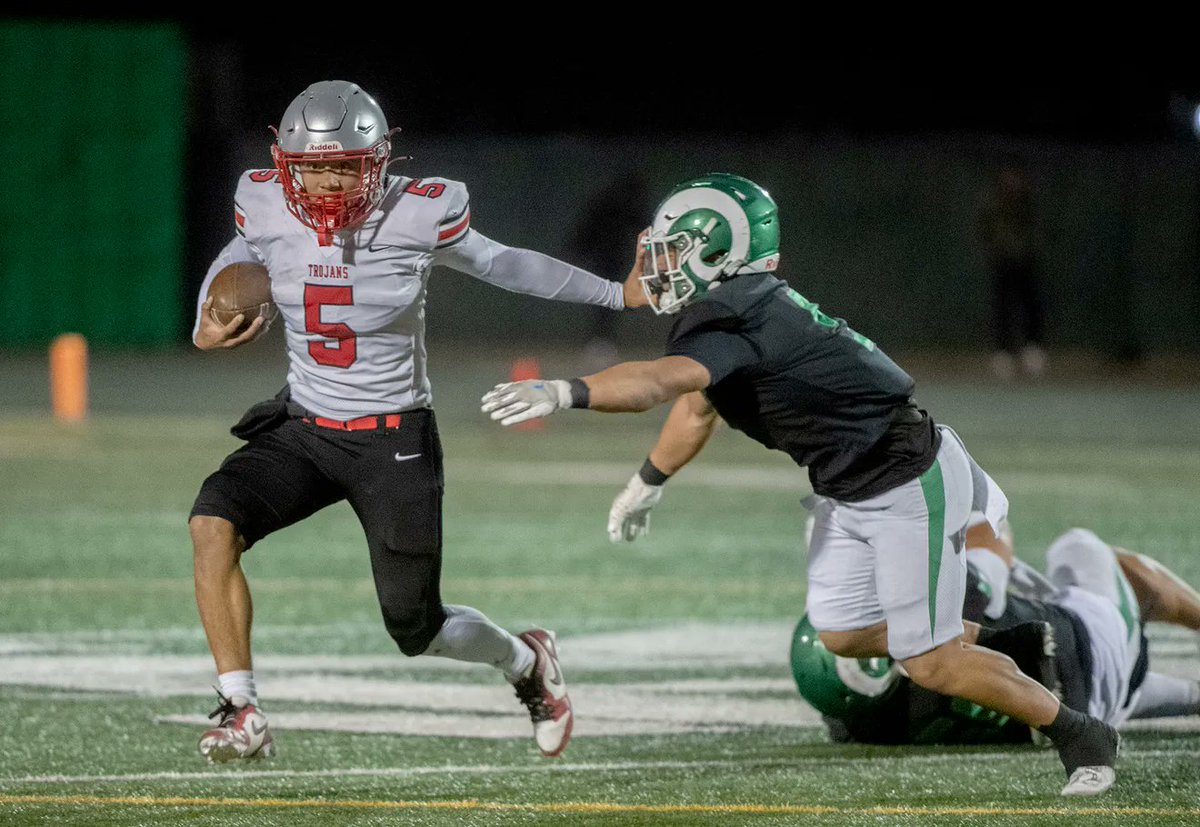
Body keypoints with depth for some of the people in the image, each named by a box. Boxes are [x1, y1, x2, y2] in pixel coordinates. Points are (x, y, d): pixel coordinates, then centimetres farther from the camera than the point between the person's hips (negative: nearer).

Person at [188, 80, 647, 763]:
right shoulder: (267, 208, -9)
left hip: (394, 441, -3)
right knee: (214, 522, -25)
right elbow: (238, 260, 15)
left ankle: (525, 661, 40)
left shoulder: (419, 214, -17)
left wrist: (622, 294, 4)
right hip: (304, 427, 3)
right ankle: (242, 714, -19)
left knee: (416, 628, 5)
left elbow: (501, 265, 0)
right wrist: (208, 329, -4)